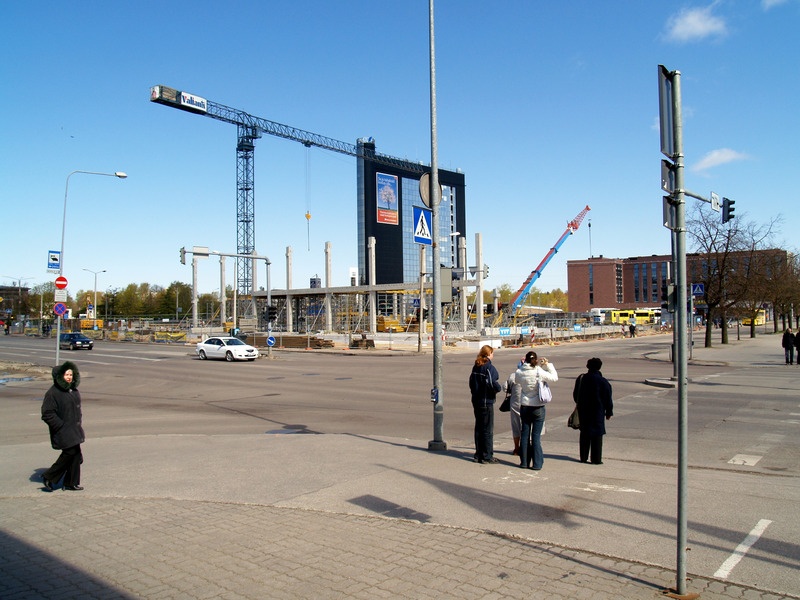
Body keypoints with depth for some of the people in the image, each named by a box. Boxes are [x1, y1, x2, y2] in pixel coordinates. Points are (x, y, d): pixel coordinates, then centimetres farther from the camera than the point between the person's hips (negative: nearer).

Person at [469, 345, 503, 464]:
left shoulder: (475, 367, 8)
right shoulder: (489, 367, -16)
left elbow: (471, 382, 12)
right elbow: (494, 385, -24)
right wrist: (500, 387, -4)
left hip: (476, 401, 7)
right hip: (486, 402, -7)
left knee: (479, 428, 14)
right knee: (488, 430, 1)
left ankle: (478, 455, 20)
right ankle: (487, 456, 6)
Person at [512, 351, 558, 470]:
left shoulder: (519, 372, -6)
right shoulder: (539, 372, -15)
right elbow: (554, 378, -1)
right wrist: (548, 364, 5)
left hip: (524, 407, 3)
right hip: (538, 407, -3)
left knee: (524, 434, 11)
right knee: (536, 435, 2)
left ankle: (524, 462, 16)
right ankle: (537, 463, 5)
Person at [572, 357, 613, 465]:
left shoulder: (581, 378, 3)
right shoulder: (603, 381, -11)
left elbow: (575, 395, 14)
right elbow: (608, 398, -6)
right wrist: (609, 412, 4)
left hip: (583, 410, 4)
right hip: (597, 411, -4)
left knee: (584, 433, 12)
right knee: (597, 435, 1)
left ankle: (583, 457, 16)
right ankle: (596, 459, 2)